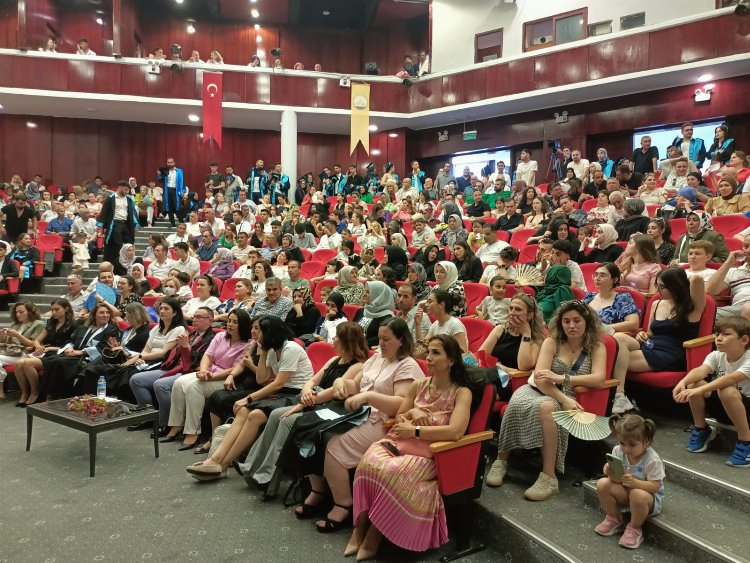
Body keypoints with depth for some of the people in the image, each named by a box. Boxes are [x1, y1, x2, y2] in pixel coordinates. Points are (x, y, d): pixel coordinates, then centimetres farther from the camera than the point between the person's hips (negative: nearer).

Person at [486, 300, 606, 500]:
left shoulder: (596, 347, 6)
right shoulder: (551, 342, 5)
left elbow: (598, 379, -12)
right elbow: (539, 378, -8)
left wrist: (562, 378, -21)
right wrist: (564, 399, -23)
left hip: (569, 397, -1)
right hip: (538, 390, 1)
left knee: (546, 407, -39)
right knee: (516, 405, -35)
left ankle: (549, 478, -36)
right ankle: (502, 460, -20)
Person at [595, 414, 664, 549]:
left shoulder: (652, 460, -26)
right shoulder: (618, 451, -13)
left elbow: (654, 486, -26)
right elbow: (618, 480, -7)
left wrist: (634, 482, -42)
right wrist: (612, 474, -32)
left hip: (650, 496, -5)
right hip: (626, 492, 5)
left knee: (638, 495, -40)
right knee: (602, 484, -21)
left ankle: (634, 528, -10)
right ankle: (614, 519, 4)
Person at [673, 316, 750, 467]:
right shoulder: (716, 356, -8)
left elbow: (731, 378, -41)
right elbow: (700, 371, -27)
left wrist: (700, 390, -53)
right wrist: (683, 382, -49)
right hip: (724, 407, 6)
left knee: (727, 391, -37)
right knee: (693, 383, -19)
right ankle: (701, 429, 3)